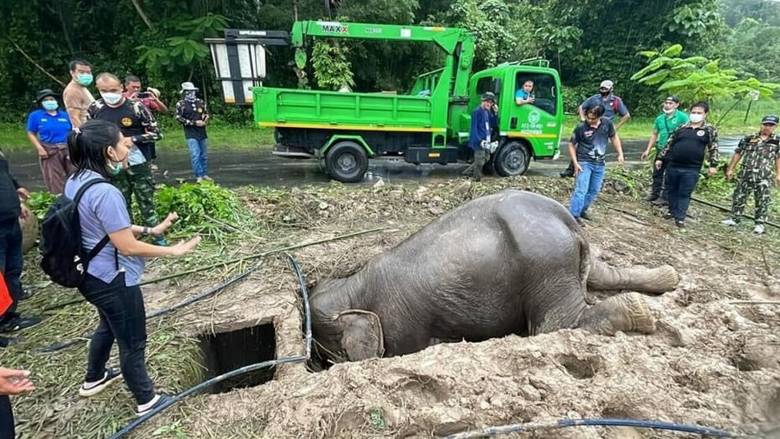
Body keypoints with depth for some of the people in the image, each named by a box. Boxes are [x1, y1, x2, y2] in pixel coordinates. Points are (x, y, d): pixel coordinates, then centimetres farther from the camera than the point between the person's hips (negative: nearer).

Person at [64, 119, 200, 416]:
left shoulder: (75, 182, 1)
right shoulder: (104, 193, -29)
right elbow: (128, 247, -25)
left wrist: (150, 230, 7)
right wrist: (173, 251, -16)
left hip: (92, 275, 9)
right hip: (113, 280, -9)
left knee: (109, 326, 32)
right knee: (132, 342, 9)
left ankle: (94, 379, 53)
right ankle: (147, 401, 28)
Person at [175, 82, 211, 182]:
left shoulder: (200, 102, 9)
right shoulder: (181, 104, -3)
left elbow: (206, 114, 20)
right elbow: (179, 118, -7)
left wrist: (205, 121, -3)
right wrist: (194, 123, -14)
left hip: (202, 132, 5)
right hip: (191, 134, -5)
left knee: (204, 155, 10)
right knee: (195, 155, -12)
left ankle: (205, 174, 21)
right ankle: (199, 176, -6)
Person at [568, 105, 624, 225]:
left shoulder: (607, 123, -5)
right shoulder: (581, 128, -15)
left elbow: (614, 137, 11)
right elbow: (572, 145, -4)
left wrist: (620, 154, 5)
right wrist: (575, 163, -11)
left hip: (599, 164, 5)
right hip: (584, 163, -5)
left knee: (594, 191, 12)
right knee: (581, 190, -12)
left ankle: (582, 210, 27)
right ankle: (573, 215, -10)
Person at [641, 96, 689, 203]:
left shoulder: (682, 117, -10)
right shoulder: (659, 118, 8)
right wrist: (648, 150, 12)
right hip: (660, 149, 6)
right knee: (657, 173, 14)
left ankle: (666, 197, 11)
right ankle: (655, 193, 28)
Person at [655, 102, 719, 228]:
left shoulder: (710, 130, 3)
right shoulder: (682, 128, 8)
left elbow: (713, 148, 2)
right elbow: (669, 144, 12)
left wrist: (713, 165, -4)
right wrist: (660, 158, 10)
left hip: (691, 169, -3)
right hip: (673, 166, 3)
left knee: (685, 194, 3)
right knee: (672, 190, 13)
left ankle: (680, 217, 9)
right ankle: (672, 211, 30)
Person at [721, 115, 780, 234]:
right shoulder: (749, 138, 4)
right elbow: (738, 154, 8)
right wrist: (730, 169, 5)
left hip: (764, 177, -1)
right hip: (746, 175, 1)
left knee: (762, 201, 2)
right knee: (739, 197, 6)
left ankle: (760, 223, 11)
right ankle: (734, 219, 18)